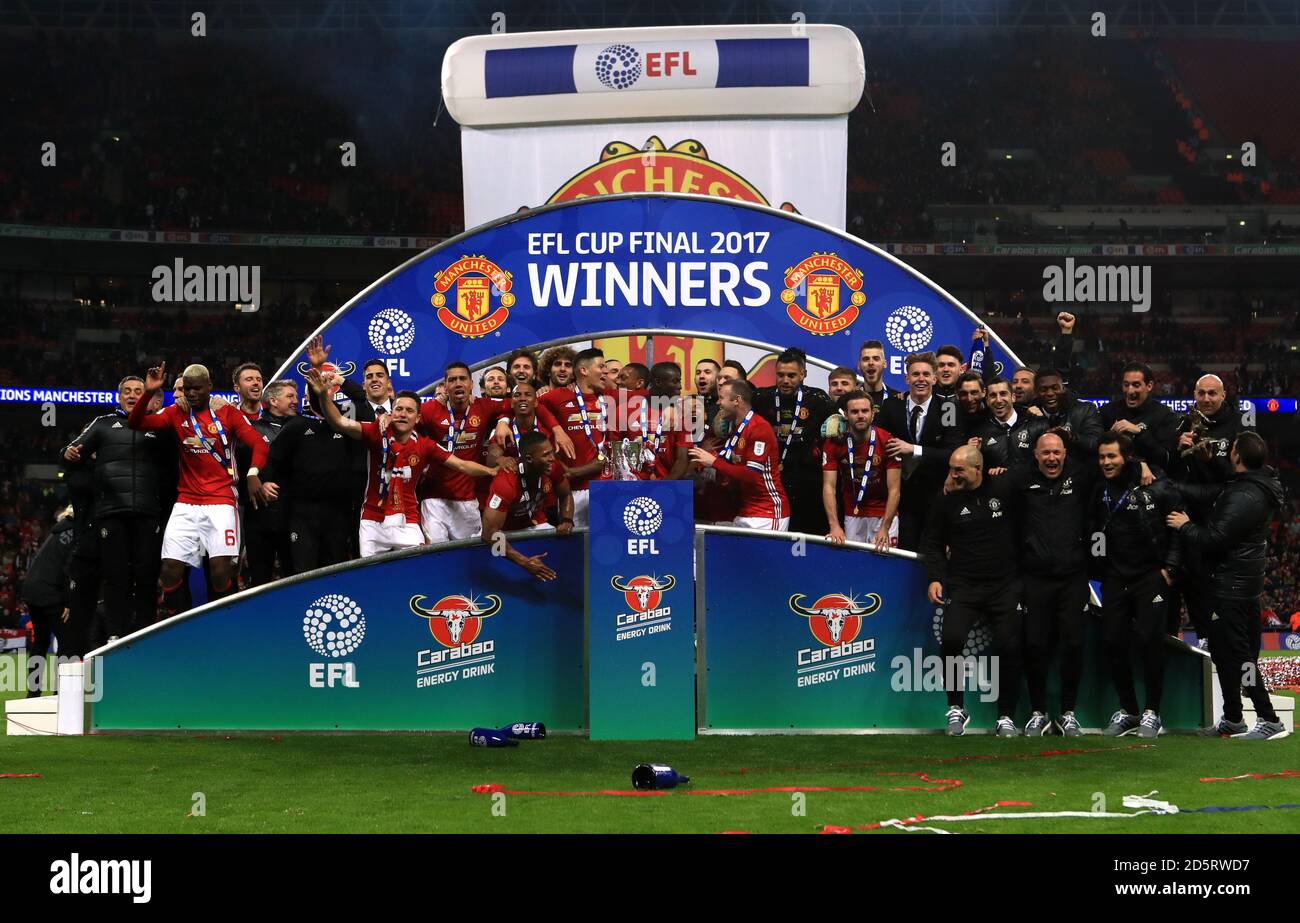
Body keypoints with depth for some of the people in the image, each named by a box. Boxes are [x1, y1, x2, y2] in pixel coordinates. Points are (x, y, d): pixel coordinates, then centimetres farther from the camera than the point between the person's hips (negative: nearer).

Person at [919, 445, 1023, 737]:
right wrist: (935, 578, -5)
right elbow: (932, 543, 10)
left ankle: (1006, 716, 10)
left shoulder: (1005, 489, -2)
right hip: (963, 586, 0)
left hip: (1005, 584, 0)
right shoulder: (945, 502, 3)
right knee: (951, 639, -20)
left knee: (1010, 647, -6)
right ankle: (956, 709, -3)